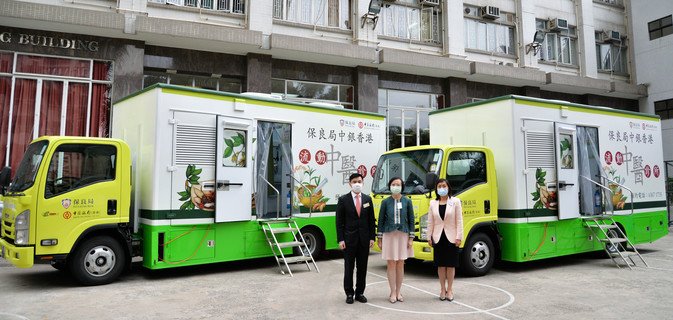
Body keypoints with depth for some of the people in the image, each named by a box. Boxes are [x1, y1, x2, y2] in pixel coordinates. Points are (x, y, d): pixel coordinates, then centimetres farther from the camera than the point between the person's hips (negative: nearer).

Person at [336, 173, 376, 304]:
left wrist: (372, 237, 0)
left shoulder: (368, 199, 7)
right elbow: (339, 221, -4)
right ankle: (349, 293, 15)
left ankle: (360, 293, 19)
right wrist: (340, 239, -10)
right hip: (349, 238, -3)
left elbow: (371, 220, 8)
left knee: (362, 267, 8)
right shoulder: (343, 200, -3)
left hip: (364, 239, 3)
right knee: (349, 267, 5)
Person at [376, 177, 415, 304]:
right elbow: (381, 220, 3)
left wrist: (411, 238, -1)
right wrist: (379, 239, 1)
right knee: (391, 264, 2)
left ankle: (398, 292, 18)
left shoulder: (407, 201, 2)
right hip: (389, 235, -1)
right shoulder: (386, 202, 0)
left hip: (403, 235, 1)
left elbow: (411, 220, 4)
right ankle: (393, 292, 11)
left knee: (400, 264, 7)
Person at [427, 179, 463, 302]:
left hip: (451, 238, -2)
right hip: (438, 238, 2)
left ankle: (449, 290, 15)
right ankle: (443, 289, 18)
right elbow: (430, 222, 6)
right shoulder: (433, 203, 6)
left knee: (451, 265, 4)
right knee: (441, 265, 7)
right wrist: (429, 237, 2)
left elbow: (459, 221, -4)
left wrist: (459, 237, -10)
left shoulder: (455, 201, -1)